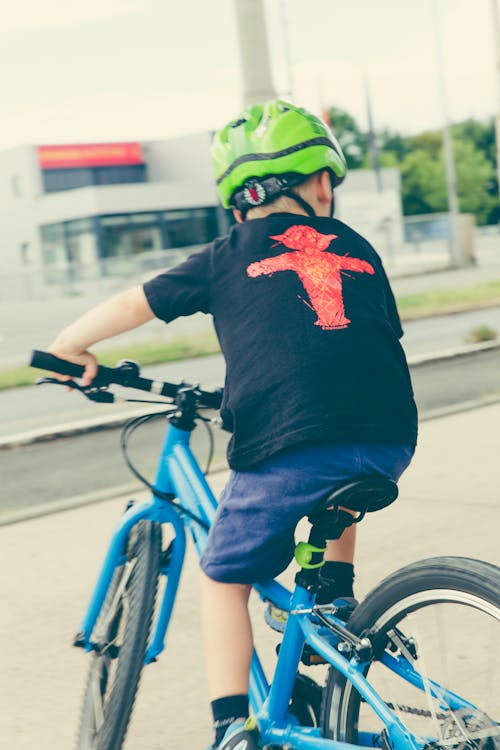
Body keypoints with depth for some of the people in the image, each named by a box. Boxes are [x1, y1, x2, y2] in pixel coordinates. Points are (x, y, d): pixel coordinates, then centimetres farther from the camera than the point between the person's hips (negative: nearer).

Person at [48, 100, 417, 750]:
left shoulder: (228, 257, 14)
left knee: (224, 577, 17)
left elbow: (134, 303, 20)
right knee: (337, 494, 40)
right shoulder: (356, 248, 21)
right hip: (391, 440, 4)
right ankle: (335, 606, 32)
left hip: (289, 444, -3)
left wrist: (71, 345, 36)